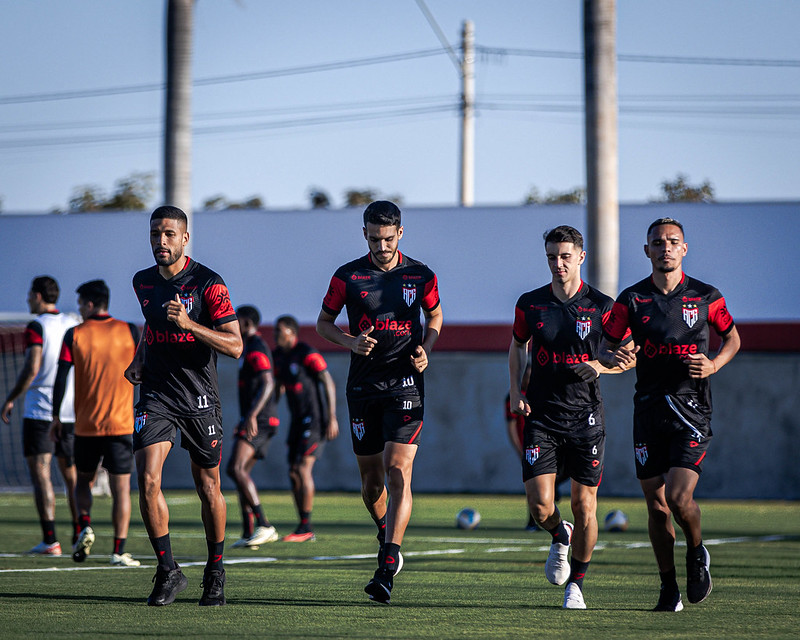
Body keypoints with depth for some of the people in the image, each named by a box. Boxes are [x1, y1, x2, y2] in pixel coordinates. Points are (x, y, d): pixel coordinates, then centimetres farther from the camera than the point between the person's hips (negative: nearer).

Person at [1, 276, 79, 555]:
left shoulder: (36, 326, -8)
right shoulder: (73, 325, 11)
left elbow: (31, 368, -17)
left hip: (39, 409, -6)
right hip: (72, 411, 6)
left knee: (40, 473, -6)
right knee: (72, 474, 14)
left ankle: (50, 540, -14)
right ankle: (80, 534, 13)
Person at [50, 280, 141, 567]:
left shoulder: (74, 335, -1)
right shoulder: (129, 331, 0)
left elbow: (61, 378, -3)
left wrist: (56, 416, 5)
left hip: (86, 425, 0)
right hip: (121, 424, 0)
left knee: (84, 480, 19)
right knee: (121, 488, 1)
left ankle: (85, 525, -4)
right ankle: (119, 551, -4)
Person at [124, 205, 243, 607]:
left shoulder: (208, 283, -9)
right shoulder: (143, 282, 8)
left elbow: (235, 346, -13)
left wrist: (189, 324, -24)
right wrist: (139, 361, 13)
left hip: (200, 396, -3)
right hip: (156, 393, 3)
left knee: (208, 488, 7)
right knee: (147, 480, -14)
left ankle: (215, 573, 24)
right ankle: (168, 571, -4)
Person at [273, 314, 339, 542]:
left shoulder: (308, 354, -15)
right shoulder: (280, 356, 11)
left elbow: (329, 383, -16)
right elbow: (279, 386, 22)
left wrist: (332, 418, -21)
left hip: (316, 418, -9)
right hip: (298, 420, 9)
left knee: (303, 468, -15)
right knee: (294, 473, 3)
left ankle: (305, 527, -13)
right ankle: (306, 529, 7)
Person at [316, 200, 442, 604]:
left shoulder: (421, 276, 1)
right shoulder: (347, 276, 1)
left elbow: (435, 316, 18)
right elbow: (323, 322, 11)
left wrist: (425, 350, 0)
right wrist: (351, 342, -9)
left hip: (405, 384, -2)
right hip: (363, 385, 2)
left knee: (398, 472, -15)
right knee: (370, 478, 7)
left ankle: (386, 570, -20)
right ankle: (386, 536, 38)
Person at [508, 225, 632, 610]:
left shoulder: (601, 306, -3)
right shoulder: (530, 304, 2)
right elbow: (518, 345, 20)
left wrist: (599, 366, -14)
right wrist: (515, 390, 7)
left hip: (585, 415, -1)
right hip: (541, 416, 1)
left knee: (584, 505, 0)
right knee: (540, 504, -9)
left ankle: (576, 584, 16)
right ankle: (559, 537, 26)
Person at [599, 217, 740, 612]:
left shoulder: (705, 297, 1)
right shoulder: (631, 299, 3)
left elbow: (732, 336, 14)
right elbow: (606, 345, 9)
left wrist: (715, 365, -5)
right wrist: (614, 356, -14)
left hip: (692, 409, -2)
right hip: (649, 410, 2)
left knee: (679, 498, -16)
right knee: (656, 505, 4)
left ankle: (697, 555, 15)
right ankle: (669, 588, 17)